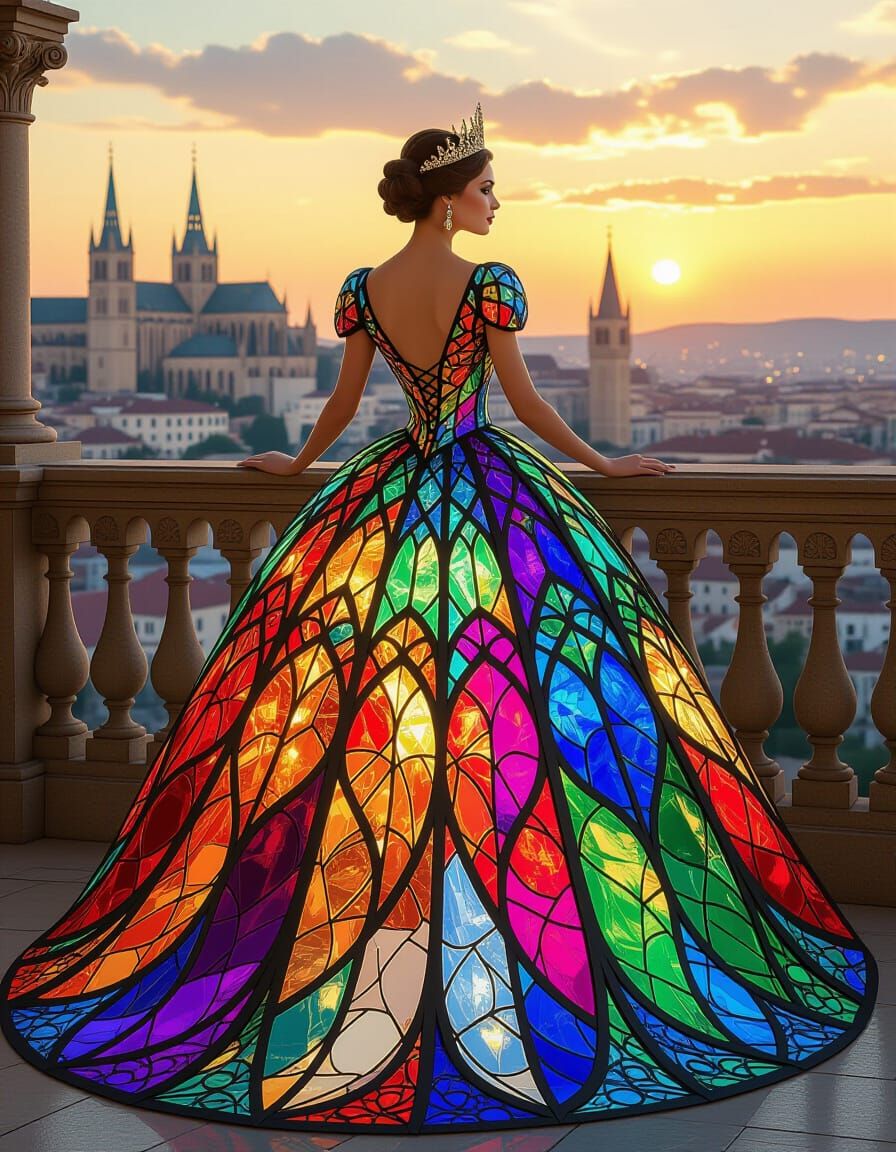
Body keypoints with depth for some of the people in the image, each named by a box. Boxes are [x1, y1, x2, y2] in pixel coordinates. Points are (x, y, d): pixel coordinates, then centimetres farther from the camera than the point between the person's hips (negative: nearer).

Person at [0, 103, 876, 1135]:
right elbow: (524, 399, -4)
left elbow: (343, 402, 12)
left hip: (392, 495, 5)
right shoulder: (489, 285, -10)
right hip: (491, 490, -4)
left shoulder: (362, 290, 3)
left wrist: (298, 464, 30)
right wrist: (599, 464, 10)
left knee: (370, 705, 7)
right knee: (497, 699, -3)